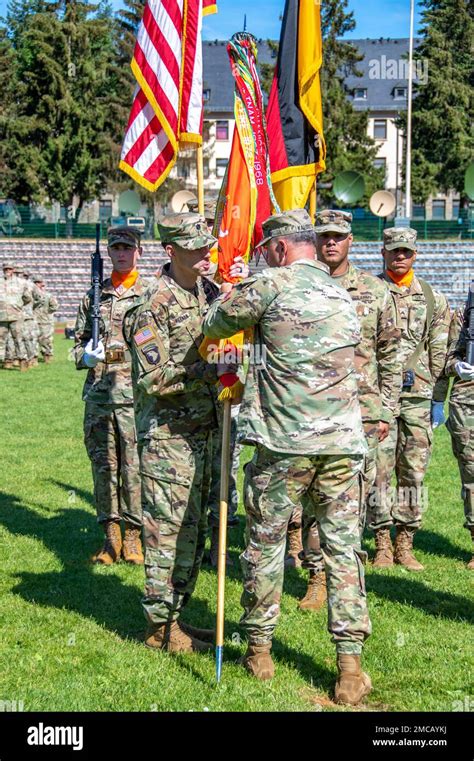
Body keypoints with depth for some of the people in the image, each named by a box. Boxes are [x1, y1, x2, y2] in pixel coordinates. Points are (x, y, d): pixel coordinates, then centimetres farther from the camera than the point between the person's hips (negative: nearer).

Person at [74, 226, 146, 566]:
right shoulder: (94, 295, 14)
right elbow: (79, 341, 19)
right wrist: (85, 356, -3)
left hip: (135, 395, -4)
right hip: (98, 394, 4)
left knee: (135, 467, -2)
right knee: (103, 465, 7)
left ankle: (133, 535, 10)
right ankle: (111, 535, 17)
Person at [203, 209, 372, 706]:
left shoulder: (272, 284, -3)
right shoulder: (342, 297, 15)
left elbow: (215, 325, 5)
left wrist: (227, 295, 28)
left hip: (284, 441, -4)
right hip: (342, 441, 4)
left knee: (265, 544, 10)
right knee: (344, 547, 5)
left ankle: (259, 650, 20)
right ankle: (350, 667, 4)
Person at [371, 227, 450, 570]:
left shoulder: (433, 298, 12)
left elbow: (439, 353, 11)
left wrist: (438, 400, 7)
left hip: (419, 397, 2)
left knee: (413, 472, 4)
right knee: (379, 471, -2)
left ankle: (405, 543, 12)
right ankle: (382, 544, 7)